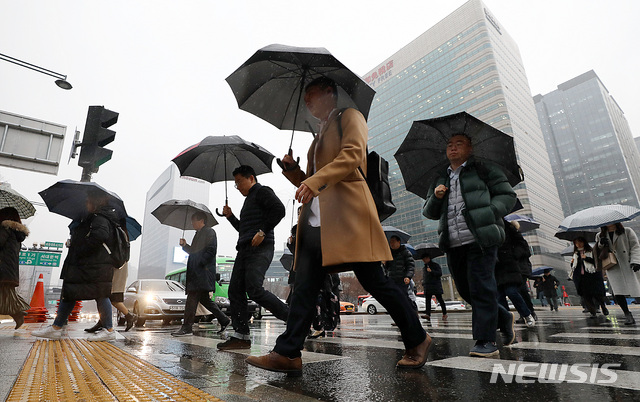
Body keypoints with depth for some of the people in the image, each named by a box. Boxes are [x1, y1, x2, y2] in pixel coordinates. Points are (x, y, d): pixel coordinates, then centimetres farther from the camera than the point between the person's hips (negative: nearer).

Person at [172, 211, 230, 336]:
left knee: (192, 297, -11)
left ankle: (186, 327, -7)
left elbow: (211, 251, -14)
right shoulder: (198, 234, 24)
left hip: (203, 271, -10)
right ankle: (224, 320, 19)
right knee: (204, 299, 11)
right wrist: (185, 245, 12)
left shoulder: (209, 232, -4)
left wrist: (199, 263, -19)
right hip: (197, 272, 10)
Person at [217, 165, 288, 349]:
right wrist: (230, 216, 21)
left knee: (254, 289, -20)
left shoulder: (262, 191, 2)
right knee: (235, 290, 1)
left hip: (260, 249, -10)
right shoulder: (248, 199, 29)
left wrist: (263, 231, -20)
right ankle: (241, 336, 4)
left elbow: (279, 210, -15)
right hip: (245, 249, 10)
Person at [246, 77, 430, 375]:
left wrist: (316, 180, -22)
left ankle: (417, 340, 16)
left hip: (346, 215, -7)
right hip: (316, 222, 8)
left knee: (375, 283, -2)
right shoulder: (319, 137, 30)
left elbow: (353, 154, -12)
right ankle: (287, 354, 8)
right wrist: (292, 170, 12)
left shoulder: (349, 117, 9)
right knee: (304, 288, 2)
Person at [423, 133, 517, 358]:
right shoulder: (440, 179, 21)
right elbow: (429, 213, 18)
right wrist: (436, 197, -3)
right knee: (465, 290, 10)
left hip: (480, 239, -5)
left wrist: (489, 213, -11)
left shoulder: (484, 170, 9)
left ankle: (485, 341, 3)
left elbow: (508, 195, 5)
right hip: (453, 244, 5)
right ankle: (504, 319, 33)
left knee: (480, 288, -8)